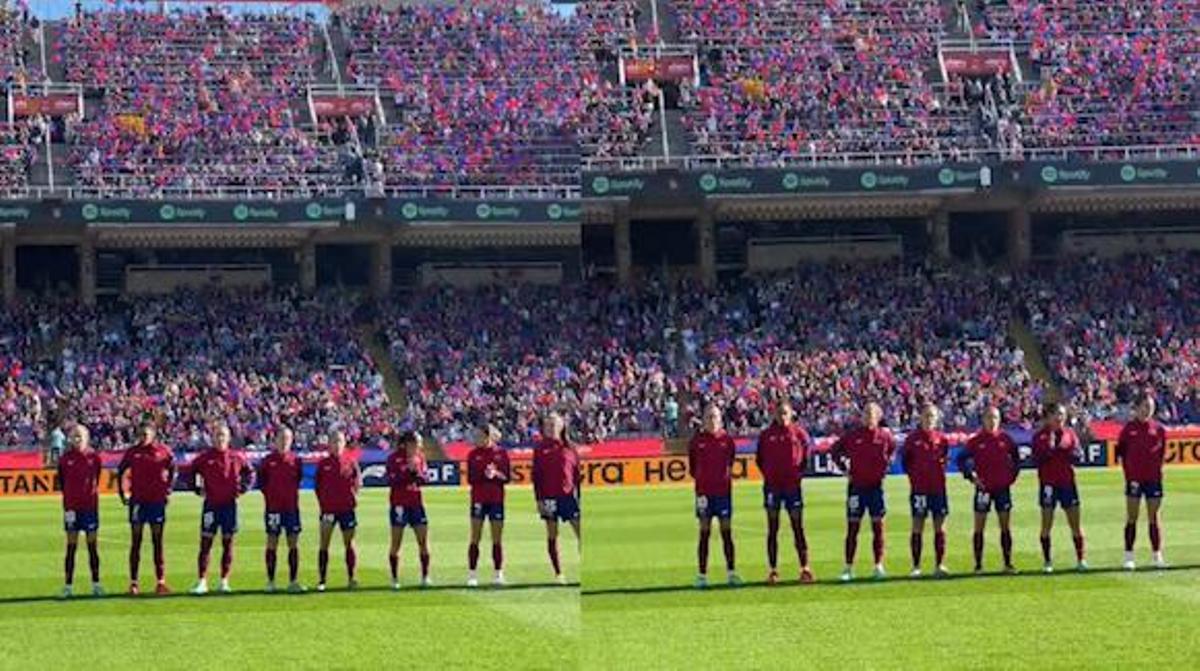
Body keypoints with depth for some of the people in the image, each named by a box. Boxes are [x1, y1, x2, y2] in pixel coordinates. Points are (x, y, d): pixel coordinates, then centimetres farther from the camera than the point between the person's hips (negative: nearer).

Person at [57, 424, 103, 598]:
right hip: (72, 507, -1)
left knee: (92, 546, 5)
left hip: (90, 506, 1)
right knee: (71, 546, 1)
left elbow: (96, 481, 10)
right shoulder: (65, 459, 0)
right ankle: (68, 586, 3)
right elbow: (62, 483, 4)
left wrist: (90, 495, 4)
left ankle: (96, 584, 11)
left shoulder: (94, 457, 2)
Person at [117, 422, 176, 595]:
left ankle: (161, 582, 7)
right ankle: (133, 582, 5)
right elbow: (120, 472, 10)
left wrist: (168, 491, 6)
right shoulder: (132, 452, 1)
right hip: (137, 501, 0)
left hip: (157, 501, 0)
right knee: (136, 542, 2)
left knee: (157, 541, 4)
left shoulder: (163, 451, 0)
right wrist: (122, 493, 4)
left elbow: (172, 470, 12)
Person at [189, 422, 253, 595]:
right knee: (206, 543, -4)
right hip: (211, 504, -2)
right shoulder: (205, 457, -1)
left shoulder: (236, 457, 3)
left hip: (229, 504, 2)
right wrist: (198, 489, 1)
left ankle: (224, 582, 14)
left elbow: (249, 473, 16)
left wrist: (242, 488, 4)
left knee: (228, 543, 6)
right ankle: (201, 582, -3)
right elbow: (192, 473, 11)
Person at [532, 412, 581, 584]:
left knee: (580, 532, -6)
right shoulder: (540, 448, 4)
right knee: (552, 536, 3)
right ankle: (558, 573, 8)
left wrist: (579, 495, 6)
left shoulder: (569, 448, 7)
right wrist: (538, 499, -5)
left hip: (568, 495, 1)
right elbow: (536, 475, 1)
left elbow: (577, 473, 9)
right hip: (549, 497, -1)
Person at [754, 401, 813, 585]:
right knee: (772, 529, 4)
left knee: (798, 528, -1)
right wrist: (767, 474, 1)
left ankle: (805, 568, 1)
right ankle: (773, 571, 8)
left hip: (792, 485, -1)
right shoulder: (766, 435, 3)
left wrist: (799, 472, 0)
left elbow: (807, 455, 9)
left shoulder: (798, 432, 2)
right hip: (772, 486, 1)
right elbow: (759, 459, 10)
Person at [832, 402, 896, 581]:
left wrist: (886, 465, 9)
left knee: (878, 526, 3)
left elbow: (893, 449, 20)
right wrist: (844, 466, 3)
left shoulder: (885, 436, 0)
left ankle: (879, 566, 9)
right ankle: (848, 568, 5)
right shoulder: (853, 436, -2)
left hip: (876, 486, 1)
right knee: (852, 527, 1)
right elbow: (835, 449, 11)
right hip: (856, 486, -1)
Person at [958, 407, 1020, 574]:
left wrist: (1012, 475, 7)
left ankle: (1008, 563, 11)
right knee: (979, 527, 0)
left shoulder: (1005, 439, 3)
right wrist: (971, 477, -8)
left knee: (1005, 526, 5)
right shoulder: (976, 441, -3)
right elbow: (962, 460, 0)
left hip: (1003, 487, 2)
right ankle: (978, 565, 4)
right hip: (983, 488, -2)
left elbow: (1016, 458, 16)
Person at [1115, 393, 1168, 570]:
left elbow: (1162, 452, 11)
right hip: (1134, 479, -2)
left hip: (1153, 478, 2)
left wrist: (1157, 470, 2)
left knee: (1153, 519, 7)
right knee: (1132, 519, 1)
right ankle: (1129, 557, 4)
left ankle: (1157, 556, 11)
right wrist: (1128, 473, -3)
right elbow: (1120, 451, 2)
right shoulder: (1129, 428, -1)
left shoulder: (1158, 429, 5)